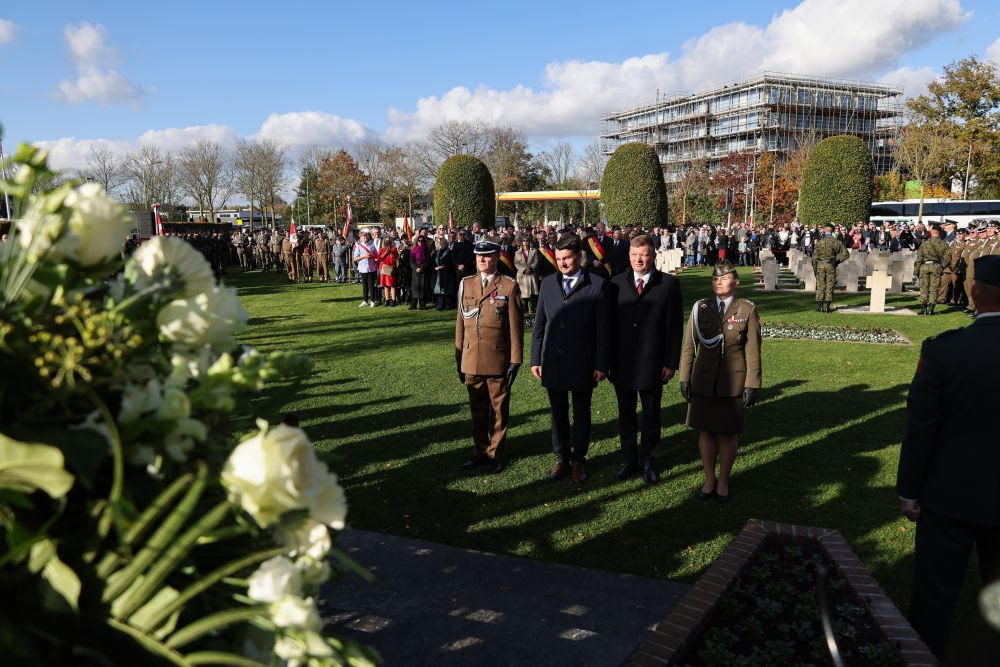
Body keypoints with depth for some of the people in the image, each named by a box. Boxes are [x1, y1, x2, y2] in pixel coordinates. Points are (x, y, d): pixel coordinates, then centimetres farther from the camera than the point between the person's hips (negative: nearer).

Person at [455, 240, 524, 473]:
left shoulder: (509, 287, -4)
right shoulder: (465, 284, 7)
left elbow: (516, 327, -4)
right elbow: (460, 322, 10)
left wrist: (515, 361, -7)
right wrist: (459, 357, 9)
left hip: (498, 362, -3)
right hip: (471, 362, 3)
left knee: (499, 409, 8)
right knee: (477, 409, 13)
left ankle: (495, 453, 22)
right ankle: (480, 451, 27)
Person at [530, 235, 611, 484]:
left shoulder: (597, 285, -7)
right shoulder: (548, 284, 4)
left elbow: (603, 329, -6)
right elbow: (539, 325, 7)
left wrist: (602, 364, -8)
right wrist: (535, 359, 4)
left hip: (582, 364, -3)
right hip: (553, 363, 3)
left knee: (581, 414, 12)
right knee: (558, 414, 14)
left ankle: (578, 459, 27)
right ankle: (561, 458, 28)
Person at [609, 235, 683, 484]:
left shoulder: (669, 284, -5)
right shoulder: (617, 283, 1)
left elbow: (675, 326, -5)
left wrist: (671, 363, -7)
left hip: (652, 366, -2)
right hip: (622, 365, 2)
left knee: (651, 417, 12)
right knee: (626, 416, 15)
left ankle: (647, 461, 30)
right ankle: (629, 460, 31)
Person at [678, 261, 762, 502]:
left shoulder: (747, 310, -2)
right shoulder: (700, 308, 3)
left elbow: (753, 352, -3)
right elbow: (689, 346, 6)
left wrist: (752, 385, -6)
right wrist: (685, 378, 3)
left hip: (733, 384, -2)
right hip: (703, 382, 2)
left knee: (727, 434, 7)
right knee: (705, 432, 8)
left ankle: (723, 481, 24)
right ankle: (709, 479, 26)